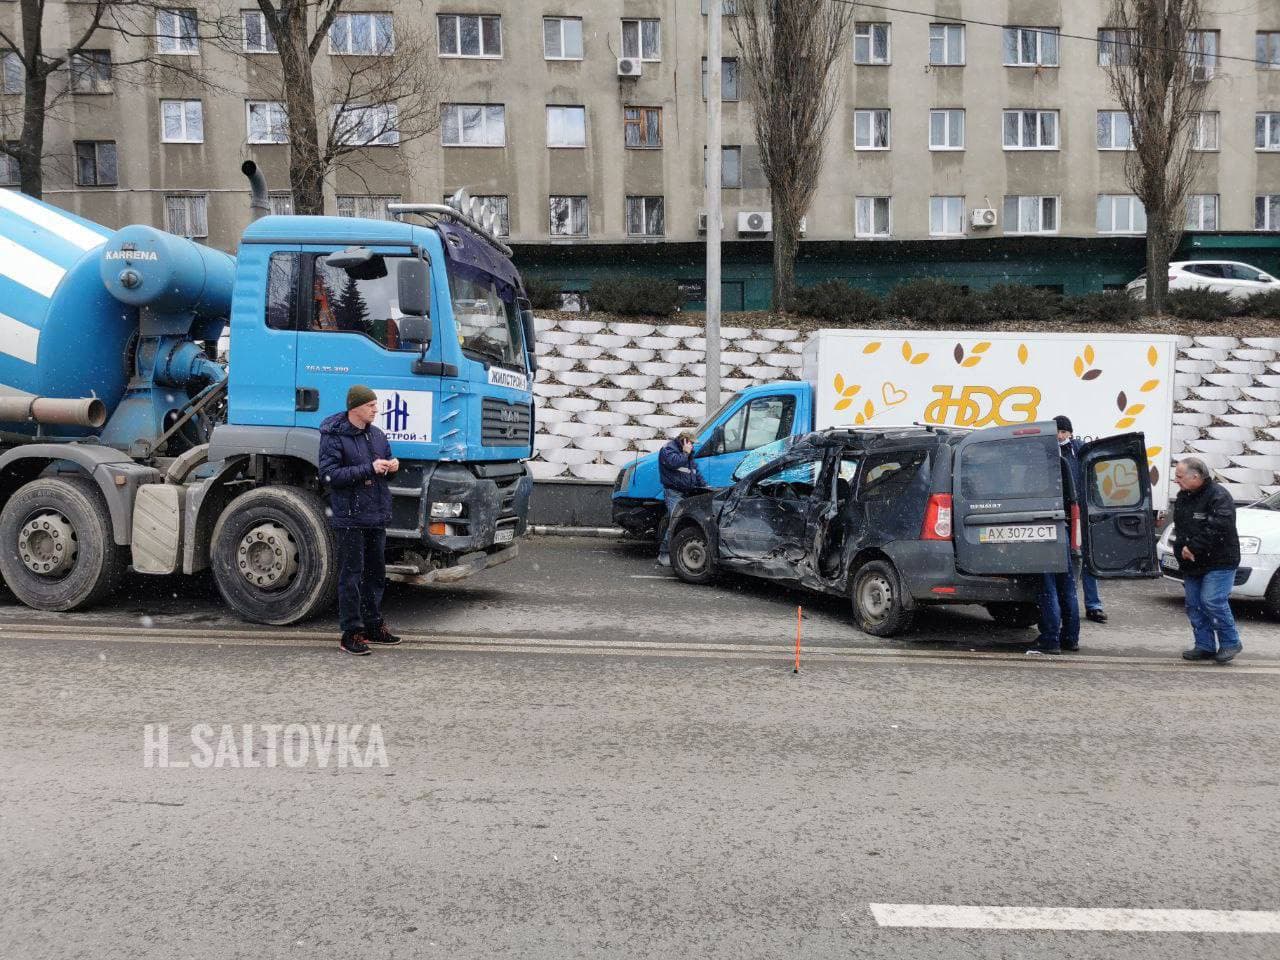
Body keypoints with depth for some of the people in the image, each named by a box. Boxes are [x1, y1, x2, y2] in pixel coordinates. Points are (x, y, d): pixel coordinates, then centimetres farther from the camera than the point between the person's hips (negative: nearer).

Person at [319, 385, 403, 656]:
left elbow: (386, 460, 24)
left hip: (377, 515, 7)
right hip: (349, 517, -7)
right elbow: (330, 475, -17)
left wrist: (391, 465, -1)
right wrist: (369, 469, -21)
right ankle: (351, 632, 6)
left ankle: (373, 625, 26)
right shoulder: (333, 436, -9)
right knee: (351, 575, -2)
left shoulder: (377, 434, 11)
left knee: (376, 572, 14)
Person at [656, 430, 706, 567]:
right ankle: (663, 556, -15)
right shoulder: (667, 450, -4)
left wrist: (704, 485, 13)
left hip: (686, 494, 9)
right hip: (673, 493, -9)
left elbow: (696, 472, 27)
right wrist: (685, 453, -9)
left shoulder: (688, 455, 23)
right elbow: (674, 462, -24)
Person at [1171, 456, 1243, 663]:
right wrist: (1181, 549, -1)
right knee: (1194, 604, 7)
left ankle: (1230, 643, 4)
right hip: (1191, 564, 8)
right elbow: (1179, 529, 15)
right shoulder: (1182, 497, 11)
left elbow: (1218, 529, -26)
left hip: (1219, 562, -8)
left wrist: (1193, 547, -23)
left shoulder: (1218, 495, -15)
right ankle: (1205, 646, 16)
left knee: (1212, 601, -14)